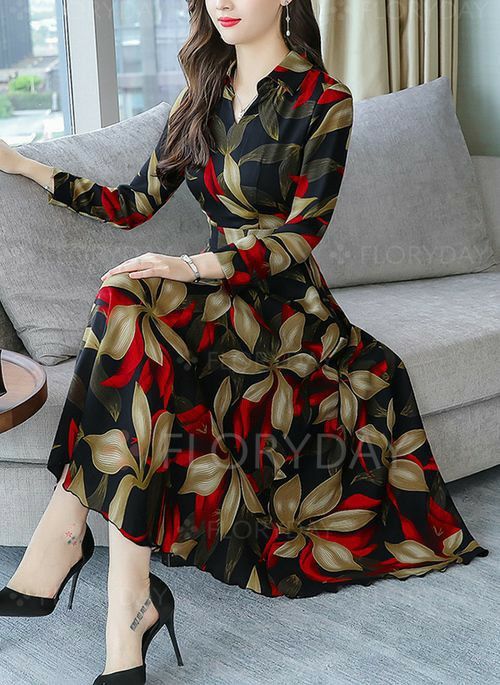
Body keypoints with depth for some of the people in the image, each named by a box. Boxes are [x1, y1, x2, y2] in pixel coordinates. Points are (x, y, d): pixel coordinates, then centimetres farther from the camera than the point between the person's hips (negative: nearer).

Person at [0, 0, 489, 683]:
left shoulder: (324, 100, -6)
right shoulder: (202, 97, 12)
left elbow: (303, 233, -13)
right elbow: (135, 203, 14)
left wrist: (195, 267, -26)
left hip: (285, 302, -5)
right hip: (215, 296, 5)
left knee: (125, 303, -31)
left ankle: (65, 525, -27)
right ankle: (128, 599, -31)